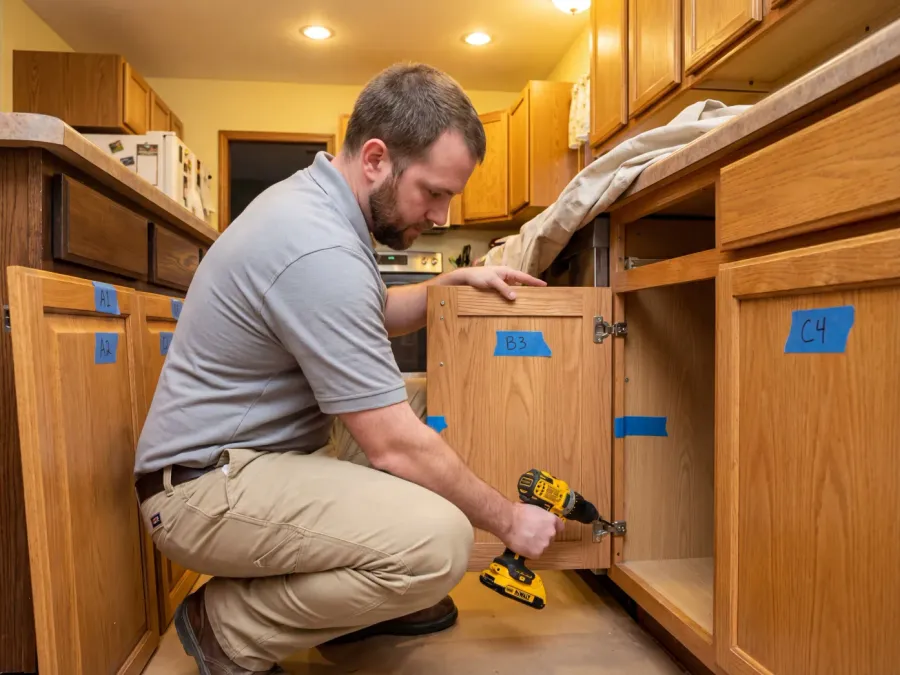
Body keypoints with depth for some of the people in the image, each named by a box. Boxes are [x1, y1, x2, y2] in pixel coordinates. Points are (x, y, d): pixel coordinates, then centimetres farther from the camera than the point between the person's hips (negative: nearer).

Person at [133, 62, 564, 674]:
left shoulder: (317, 199, 5)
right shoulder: (319, 250, -27)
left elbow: (373, 316, 21)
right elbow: (394, 446, -24)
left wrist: (453, 283, 6)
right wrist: (508, 519, -10)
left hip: (273, 444, 10)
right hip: (204, 484, -10)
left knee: (431, 400, 13)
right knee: (439, 542, -27)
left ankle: (365, 600, 18)